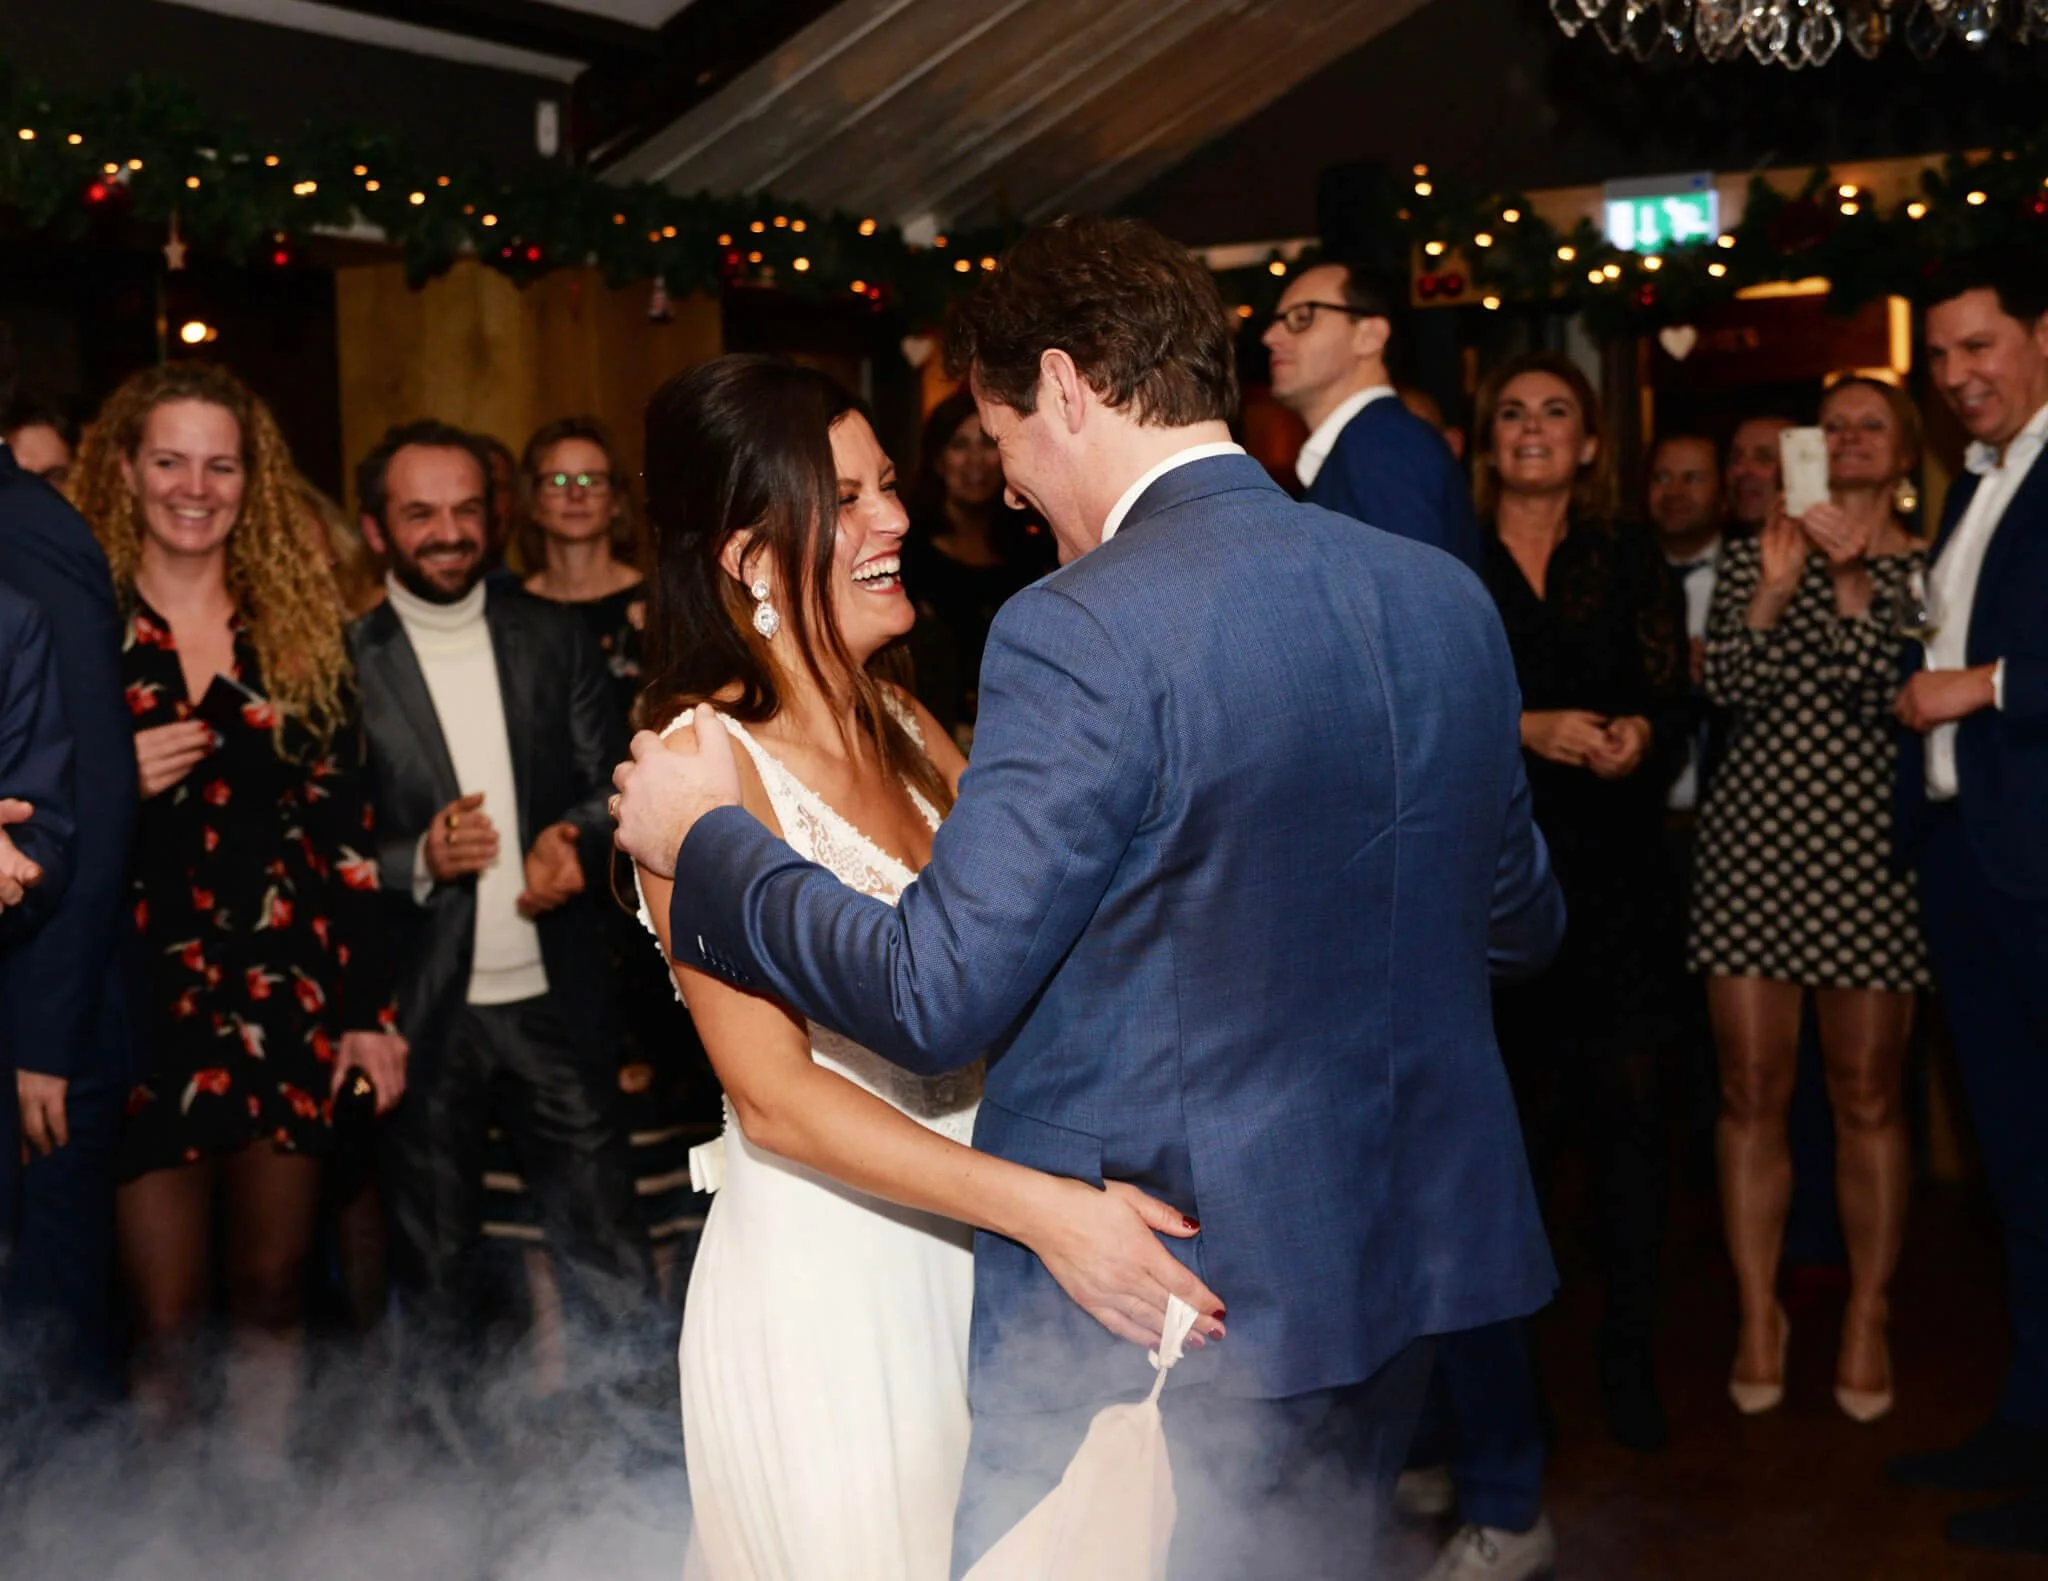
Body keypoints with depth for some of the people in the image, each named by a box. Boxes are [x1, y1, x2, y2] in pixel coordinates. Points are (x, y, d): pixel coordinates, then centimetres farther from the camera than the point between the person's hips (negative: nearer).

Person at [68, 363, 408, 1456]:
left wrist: (368, 1006, 3)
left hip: (287, 1001, 2)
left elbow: (341, 823, 7)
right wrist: (110, 786, -16)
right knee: (165, 1316, -1)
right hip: (143, 1003, -2)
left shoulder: (299, 629, 7)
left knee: (274, 1293, 11)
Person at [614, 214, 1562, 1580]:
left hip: (1135, 1314, -6)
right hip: (1398, 1273, 7)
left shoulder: (1085, 632, -21)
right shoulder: (1450, 599, 1)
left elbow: (935, 995, -22)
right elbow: (1523, 924, 11)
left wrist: (706, 837, -8)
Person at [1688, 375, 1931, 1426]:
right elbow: (1729, 691, -3)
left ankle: (1866, 1319, 16)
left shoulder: (1924, 568, 6)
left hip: (1867, 849, -1)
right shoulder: (1756, 554, 10)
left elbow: (1894, 697, -9)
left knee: (1868, 1093, 3)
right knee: (1752, 1090, 2)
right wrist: (1774, 593, -15)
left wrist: (1851, 582, -17)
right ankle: (1758, 1312, 13)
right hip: (1754, 836, 1)